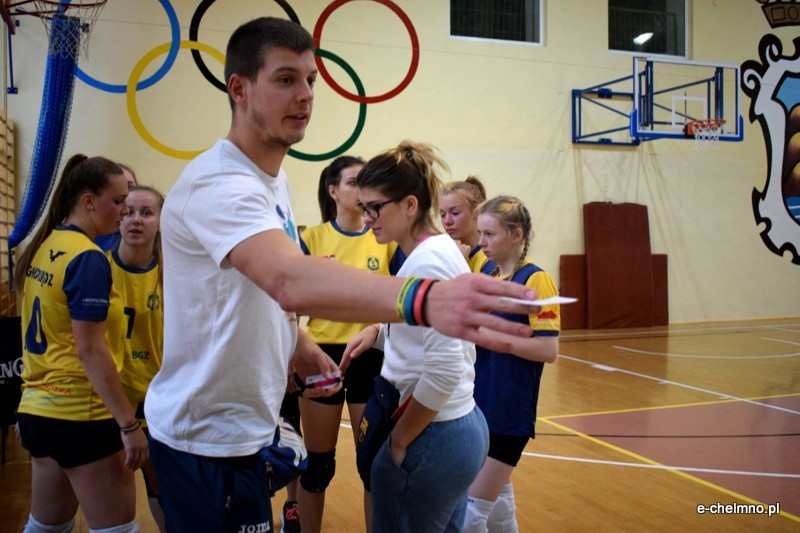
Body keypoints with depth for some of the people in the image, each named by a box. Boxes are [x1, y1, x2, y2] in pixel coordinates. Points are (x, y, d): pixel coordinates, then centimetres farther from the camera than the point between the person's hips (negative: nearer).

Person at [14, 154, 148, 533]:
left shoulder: (41, 249, 9)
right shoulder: (88, 258, -16)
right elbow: (90, 351, -21)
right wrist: (129, 424, -19)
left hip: (38, 409, 9)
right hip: (81, 415, -9)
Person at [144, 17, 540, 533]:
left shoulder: (275, 177, 5)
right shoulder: (219, 182, -27)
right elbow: (290, 280, -46)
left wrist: (297, 343, -1)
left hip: (248, 426, 9)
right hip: (206, 439, -9)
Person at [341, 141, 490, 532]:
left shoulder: (428, 260, -19)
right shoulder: (439, 249, 9)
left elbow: (445, 369, -24)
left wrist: (400, 438, -14)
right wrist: (378, 331, 6)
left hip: (432, 438, -9)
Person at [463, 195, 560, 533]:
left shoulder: (535, 279, -14)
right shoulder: (486, 272, 7)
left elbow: (549, 350, -19)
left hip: (509, 412, -7)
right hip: (478, 403, 7)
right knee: (497, 498, 19)